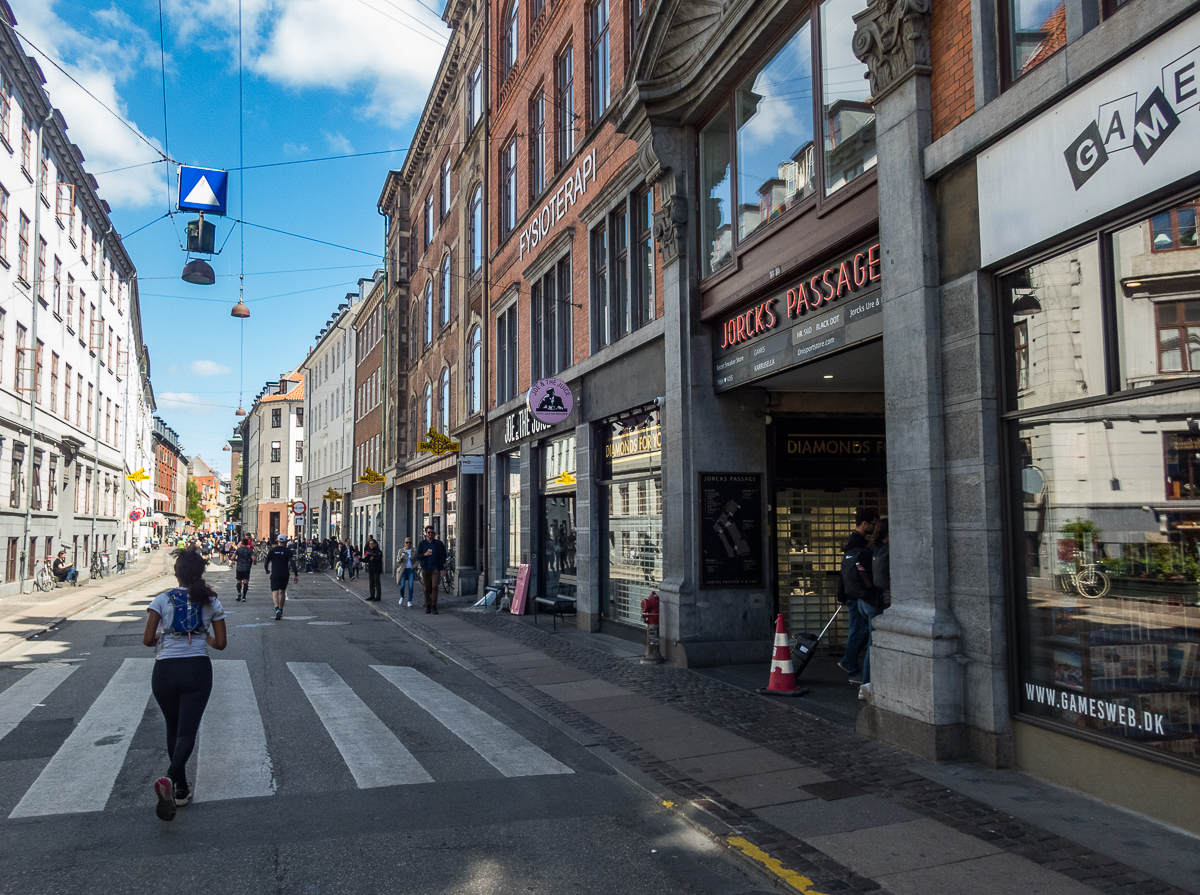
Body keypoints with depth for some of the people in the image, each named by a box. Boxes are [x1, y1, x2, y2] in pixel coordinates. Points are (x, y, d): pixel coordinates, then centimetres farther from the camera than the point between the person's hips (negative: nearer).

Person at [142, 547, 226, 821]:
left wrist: (161, 640, 15)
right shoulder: (211, 602, 2)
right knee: (187, 731, -2)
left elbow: (148, 639, -6)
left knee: (174, 730, 17)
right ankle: (170, 779, -29)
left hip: (165, 670, 1)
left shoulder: (162, 600, -2)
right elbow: (220, 643, 3)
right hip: (198, 670, 0)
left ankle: (181, 790, 23)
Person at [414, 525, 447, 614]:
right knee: (427, 588, 3)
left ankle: (434, 607, -12)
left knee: (434, 587, -12)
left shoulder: (439, 544, 7)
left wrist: (441, 566, 3)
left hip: (435, 569, -1)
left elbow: (443, 555, 13)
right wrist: (425, 554, -15)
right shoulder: (421, 544, 7)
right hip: (425, 569, 1)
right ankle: (427, 606, 10)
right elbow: (418, 557, 4)